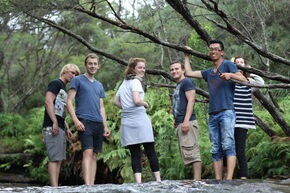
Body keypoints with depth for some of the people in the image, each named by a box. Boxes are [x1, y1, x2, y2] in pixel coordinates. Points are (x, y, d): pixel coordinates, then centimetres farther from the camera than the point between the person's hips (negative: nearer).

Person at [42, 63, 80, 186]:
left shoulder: (64, 89, 25)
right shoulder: (55, 83, -2)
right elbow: (48, 102, -15)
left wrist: (66, 129, 20)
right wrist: (54, 122, -22)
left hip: (60, 128, 10)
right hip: (52, 127, -10)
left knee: (59, 159, 6)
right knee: (54, 158, -14)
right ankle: (54, 188, -19)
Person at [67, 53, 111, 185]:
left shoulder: (99, 86, 23)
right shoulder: (77, 80, 5)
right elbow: (69, 102, -3)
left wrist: (105, 126, 12)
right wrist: (76, 120, -15)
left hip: (98, 123, 6)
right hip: (84, 122, -6)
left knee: (94, 155, 3)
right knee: (87, 152, -19)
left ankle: (92, 185, 2)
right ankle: (87, 185, -27)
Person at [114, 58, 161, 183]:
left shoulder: (124, 83, 19)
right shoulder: (135, 81, -5)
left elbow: (116, 101, 24)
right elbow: (137, 100, -17)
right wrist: (145, 104, 1)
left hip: (126, 121, 6)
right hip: (139, 118, -6)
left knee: (135, 154, 0)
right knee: (150, 151, 0)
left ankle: (138, 182, -11)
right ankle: (158, 179, 2)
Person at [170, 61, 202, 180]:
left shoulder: (186, 82, -3)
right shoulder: (178, 86, 26)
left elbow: (191, 101, -14)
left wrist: (186, 121, -22)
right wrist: (176, 120, 18)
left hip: (187, 123, -10)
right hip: (180, 124, 10)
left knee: (192, 152, -15)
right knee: (186, 155, 7)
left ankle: (197, 180, -19)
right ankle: (196, 179, 7)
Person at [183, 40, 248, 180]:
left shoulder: (228, 65, 6)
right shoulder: (208, 72, 25)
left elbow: (244, 80, -3)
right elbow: (189, 73, 29)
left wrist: (230, 75, -20)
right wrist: (187, 56, 37)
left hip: (226, 112, -7)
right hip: (213, 115, 7)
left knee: (228, 145, -19)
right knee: (216, 150, 1)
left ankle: (229, 179, -28)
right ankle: (218, 181, -2)